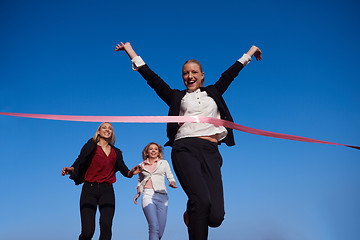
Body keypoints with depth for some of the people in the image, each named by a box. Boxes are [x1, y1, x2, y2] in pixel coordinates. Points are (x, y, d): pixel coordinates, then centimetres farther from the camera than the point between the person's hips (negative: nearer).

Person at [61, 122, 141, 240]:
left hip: (107, 190, 2)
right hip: (89, 190, -2)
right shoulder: (91, 147, 8)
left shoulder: (116, 152, 17)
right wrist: (71, 169, -23)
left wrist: (131, 172, -6)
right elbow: (79, 162, -2)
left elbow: (124, 170, 16)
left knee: (106, 226, -18)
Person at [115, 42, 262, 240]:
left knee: (215, 216, -11)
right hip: (185, 149, -2)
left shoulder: (212, 93, 27)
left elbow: (229, 74, 35)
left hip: (210, 152, 2)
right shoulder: (177, 97, 21)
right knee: (201, 200, -26)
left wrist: (248, 54, 44)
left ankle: (192, 214, 22)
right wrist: (132, 53, 16)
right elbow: (153, 79, 17)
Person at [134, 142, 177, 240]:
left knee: (160, 232, -3)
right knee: (154, 227, -21)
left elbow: (171, 178, 15)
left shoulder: (164, 163, 16)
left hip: (162, 195, 1)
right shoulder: (141, 165, 18)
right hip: (148, 195, -1)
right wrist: (138, 193, 12)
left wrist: (172, 183, -8)